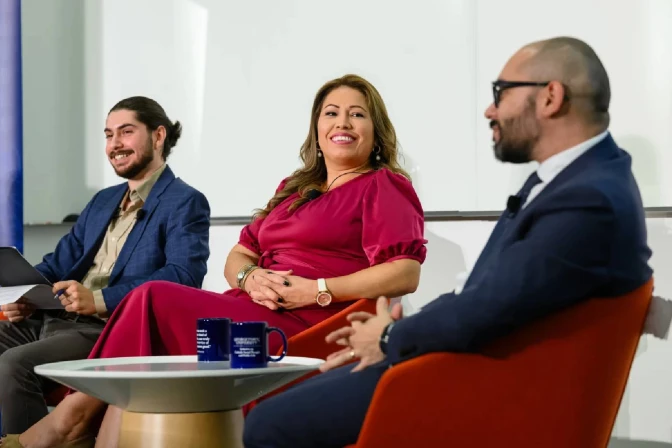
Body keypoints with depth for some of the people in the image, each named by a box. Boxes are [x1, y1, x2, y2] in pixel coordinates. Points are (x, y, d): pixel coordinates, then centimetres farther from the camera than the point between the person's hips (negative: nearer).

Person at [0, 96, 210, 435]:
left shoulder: (185, 203, -2)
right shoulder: (103, 201, 26)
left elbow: (184, 276, -16)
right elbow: (61, 260, 24)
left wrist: (99, 300, -25)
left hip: (114, 330, -8)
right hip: (54, 318, 8)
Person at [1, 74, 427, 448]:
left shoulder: (384, 187, 4)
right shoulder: (294, 189, 26)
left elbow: (406, 274, -10)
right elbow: (238, 256, 21)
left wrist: (319, 290, -15)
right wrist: (250, 277, -3)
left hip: (304, 326, -7)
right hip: (250, 311, 7)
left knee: (155, 299, -19)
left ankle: (78, 412, -8)